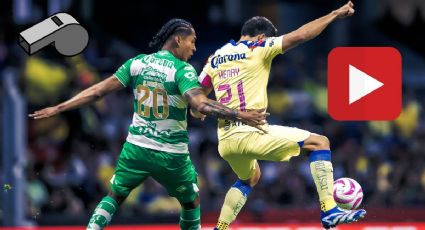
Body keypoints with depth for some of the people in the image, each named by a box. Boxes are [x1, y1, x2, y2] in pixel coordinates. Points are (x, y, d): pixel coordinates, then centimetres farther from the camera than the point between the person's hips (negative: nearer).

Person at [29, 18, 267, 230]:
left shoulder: (136, 63, 1)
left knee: (114, 196, 21)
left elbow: (98, 91, 2)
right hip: (171, 154, -3)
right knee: (192, 203, 20)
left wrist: (57, 108, 7)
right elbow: (201, 103, -27)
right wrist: (240, 115, -27)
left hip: (136, 148, 3)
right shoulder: (183, 70, -12)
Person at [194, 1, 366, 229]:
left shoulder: (215, 58, 16)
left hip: (225, 139, 7)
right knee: (319, 142, -1)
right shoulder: (257, 48, -1)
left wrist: (198, 111, 38)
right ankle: (329, 211, -13)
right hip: (249, 132, -7)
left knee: (250, 178, 36)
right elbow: (300, 35, -7)